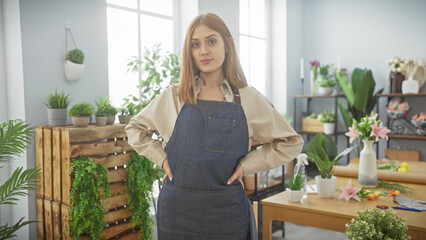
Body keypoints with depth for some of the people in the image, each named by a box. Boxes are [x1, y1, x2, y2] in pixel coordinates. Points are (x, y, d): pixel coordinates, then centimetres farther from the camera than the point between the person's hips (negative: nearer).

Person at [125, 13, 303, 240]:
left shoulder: (248, 99, -1)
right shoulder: (174, 96, 1)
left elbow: (291, 142, 5)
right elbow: (135, 128, 14)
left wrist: (246, 165, -4)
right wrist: (162, 158, 0)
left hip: (227, 209, 0)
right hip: (178, 207, 1)